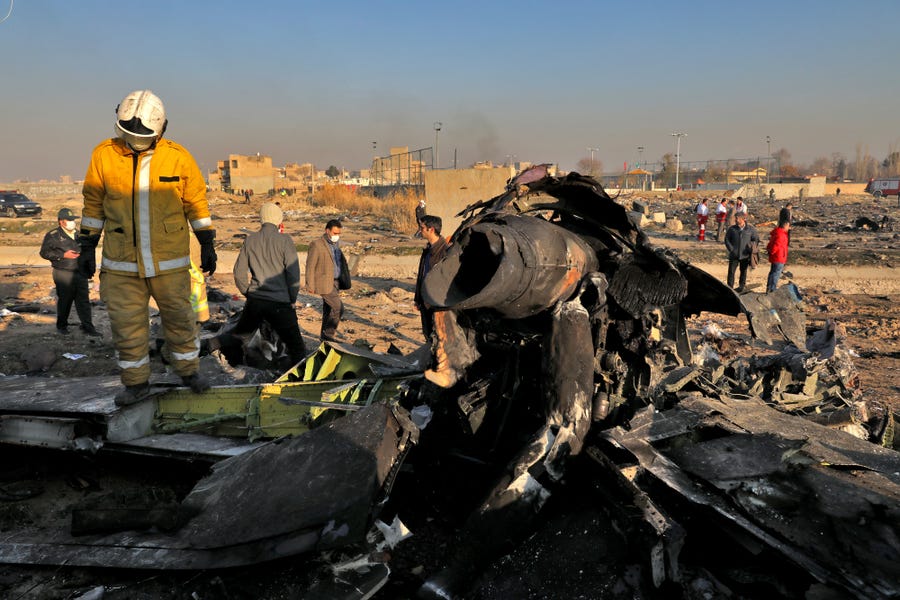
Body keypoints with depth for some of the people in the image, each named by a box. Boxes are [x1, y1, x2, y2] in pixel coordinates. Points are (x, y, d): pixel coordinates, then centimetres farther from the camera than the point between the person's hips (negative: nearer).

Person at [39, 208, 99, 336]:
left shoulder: (77, 234, 15)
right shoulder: (53, 235, -4)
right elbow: (44, 252, -7)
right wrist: (63, 255, -14)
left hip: (79, 272, 5)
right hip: (63, 274, -5)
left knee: (83, 300, 2)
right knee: (64, 300, 4)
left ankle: (87, 326, 5)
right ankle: (61, 326, 20)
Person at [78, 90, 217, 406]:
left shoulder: (178, 157, -5)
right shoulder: (104, 155, -2)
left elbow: (197, 204, 4)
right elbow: (93, 205, 7)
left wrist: (207, 245, 5)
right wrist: (87, 247, 8)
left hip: (170, 262, -1)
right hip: (121, 264, 1)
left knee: (179, 318, 11)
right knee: (127, 325, 7)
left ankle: (189, 371, 30)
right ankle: (136, 382, 23)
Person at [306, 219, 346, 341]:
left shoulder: (336, 244, 11)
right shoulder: (316, 244, -12)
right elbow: (310, 266, -11)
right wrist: (310, 286, -12)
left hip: (334, 282, 7)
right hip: (324, 283, -7)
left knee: (328, 310, 12)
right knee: (338, 308, -10)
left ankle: (324, 335, 21)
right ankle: (328, 333, 3)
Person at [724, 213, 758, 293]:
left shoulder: (750, 229, -3)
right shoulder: (732, 229, -2)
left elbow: (756, 240, 7)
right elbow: (727, 239, 4)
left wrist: (751, 249, -3)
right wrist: (731, 249, -7)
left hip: (745, 255, 0)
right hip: (734, 255, 0)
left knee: (743, 271, 13)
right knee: (731, 271, -1)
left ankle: (741, 286, 27)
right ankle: (730, 287, 7)